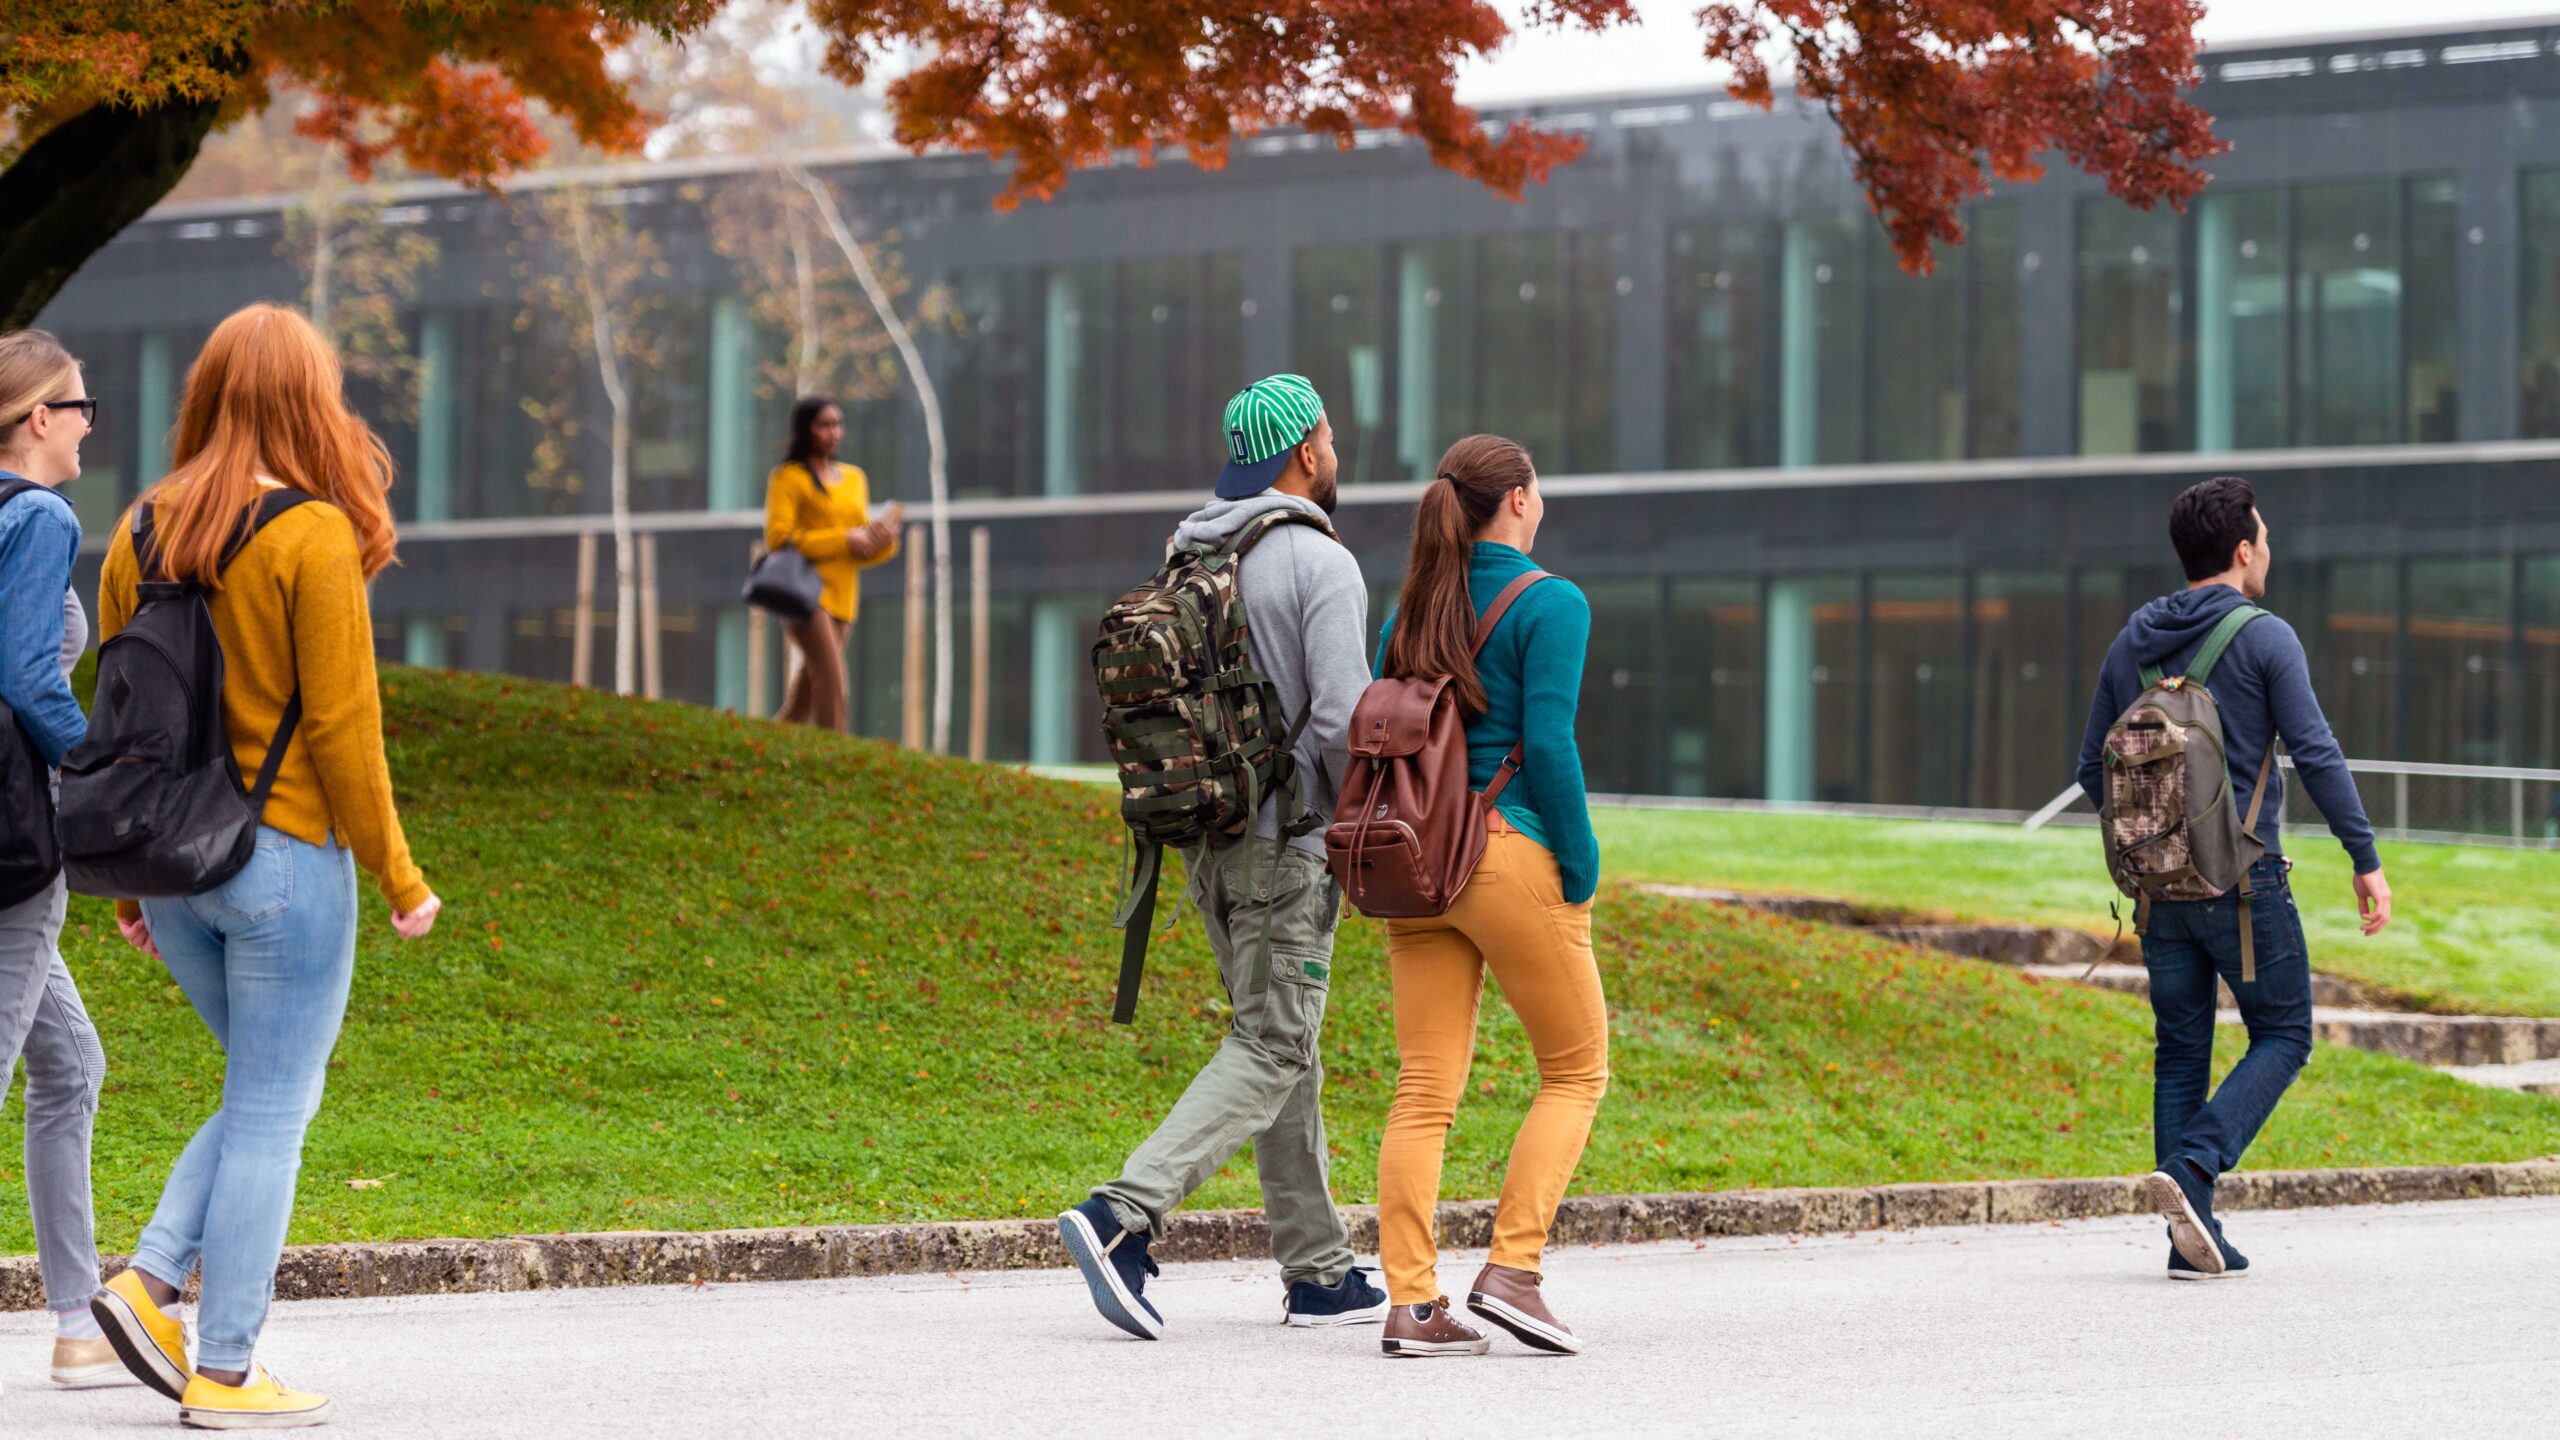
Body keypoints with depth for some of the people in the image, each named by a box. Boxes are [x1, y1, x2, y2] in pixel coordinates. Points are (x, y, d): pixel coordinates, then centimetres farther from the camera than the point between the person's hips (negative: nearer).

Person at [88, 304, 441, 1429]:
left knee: (264, 1093, 21)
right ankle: (225, 1374, 4)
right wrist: (398, 877, -4)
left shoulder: (142, 532, 5)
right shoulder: (313, 537, -12)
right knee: (271, 1112, 2)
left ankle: (149, 1283, 6)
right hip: (283, 855, -6)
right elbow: (340, 726, -13)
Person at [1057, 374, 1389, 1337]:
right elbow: (1341, 719, -20)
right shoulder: (1323, 566, -13)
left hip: (1204, 836, 8)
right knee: (1269, 1051, -5)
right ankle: (1123, 1216, -21)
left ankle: (1319, 1273, 16)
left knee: (1286, 1042, 14)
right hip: (1288, 839, -8)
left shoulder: (1188, 559, 9)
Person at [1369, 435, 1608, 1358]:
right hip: (1512, 856, -6)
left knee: (1424, 1091, 4)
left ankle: (1412, 1305, -3)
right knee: (1577, 1072, 9)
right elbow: (1546, 745, -14)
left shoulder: (1410, 609, 12)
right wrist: (1581, 871, -7)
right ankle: (1511, 1270, -3)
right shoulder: (1550, 605, -7)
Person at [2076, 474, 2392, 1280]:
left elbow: (2094, 772, 13)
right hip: (2244, 880, -5)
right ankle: (2191, 1167, -15)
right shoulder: (2265, 639, -8)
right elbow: (2316, 754, -14)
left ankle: (2194, 1240, 6)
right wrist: (2366, 859, -9)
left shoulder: (2131, 645, 9)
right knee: (2282, 1037, 7)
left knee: (2180, 1053, 10)